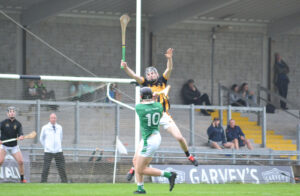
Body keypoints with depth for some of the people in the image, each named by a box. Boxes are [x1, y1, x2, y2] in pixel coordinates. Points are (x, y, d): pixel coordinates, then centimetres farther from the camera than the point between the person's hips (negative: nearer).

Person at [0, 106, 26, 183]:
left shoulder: (18, 124, -2)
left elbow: (20, 133, -13)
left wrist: (20, 137, -37)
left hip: (14, 146, 2)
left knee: (21, 161, -6)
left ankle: (22, 179, 10)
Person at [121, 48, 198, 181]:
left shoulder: (162, 81, 7)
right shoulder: (145, 84, 6)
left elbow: (169, 69, -7)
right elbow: (134, 76, -7)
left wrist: (169, 59, -25)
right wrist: (125, 68, -24)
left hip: (164, 116, 0)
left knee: (179, 137, -7)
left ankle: (188, 155, 19)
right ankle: (134, 167, 2)